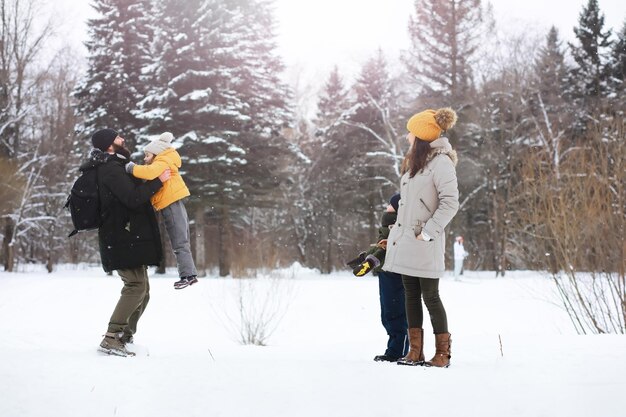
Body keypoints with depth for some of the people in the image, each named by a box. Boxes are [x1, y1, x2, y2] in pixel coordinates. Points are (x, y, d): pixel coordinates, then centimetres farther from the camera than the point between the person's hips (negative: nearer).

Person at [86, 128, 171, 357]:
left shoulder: (114, 167, 20)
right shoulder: (111, 170, -14)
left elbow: (131, 192, 29)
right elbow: (133, 198, -22)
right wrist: (158, 181, -15)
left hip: (129, 238, 11)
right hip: (123, 238, -11)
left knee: (142, 288, 13)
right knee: (136, 286, -16)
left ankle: (125, 336, 17)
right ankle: (111, 338, -18)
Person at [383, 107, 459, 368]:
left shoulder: (441, 162, -12)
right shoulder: (415, 160, 16)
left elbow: (450, 203, -18)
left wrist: (427, 233, -18)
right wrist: (397, 232, 15)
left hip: (424, 243, -9)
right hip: (405, 240, 9)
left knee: (430, 297, -2)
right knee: (411, 296, 10)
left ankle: (443, 353, 8)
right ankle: (415, 352, 15)